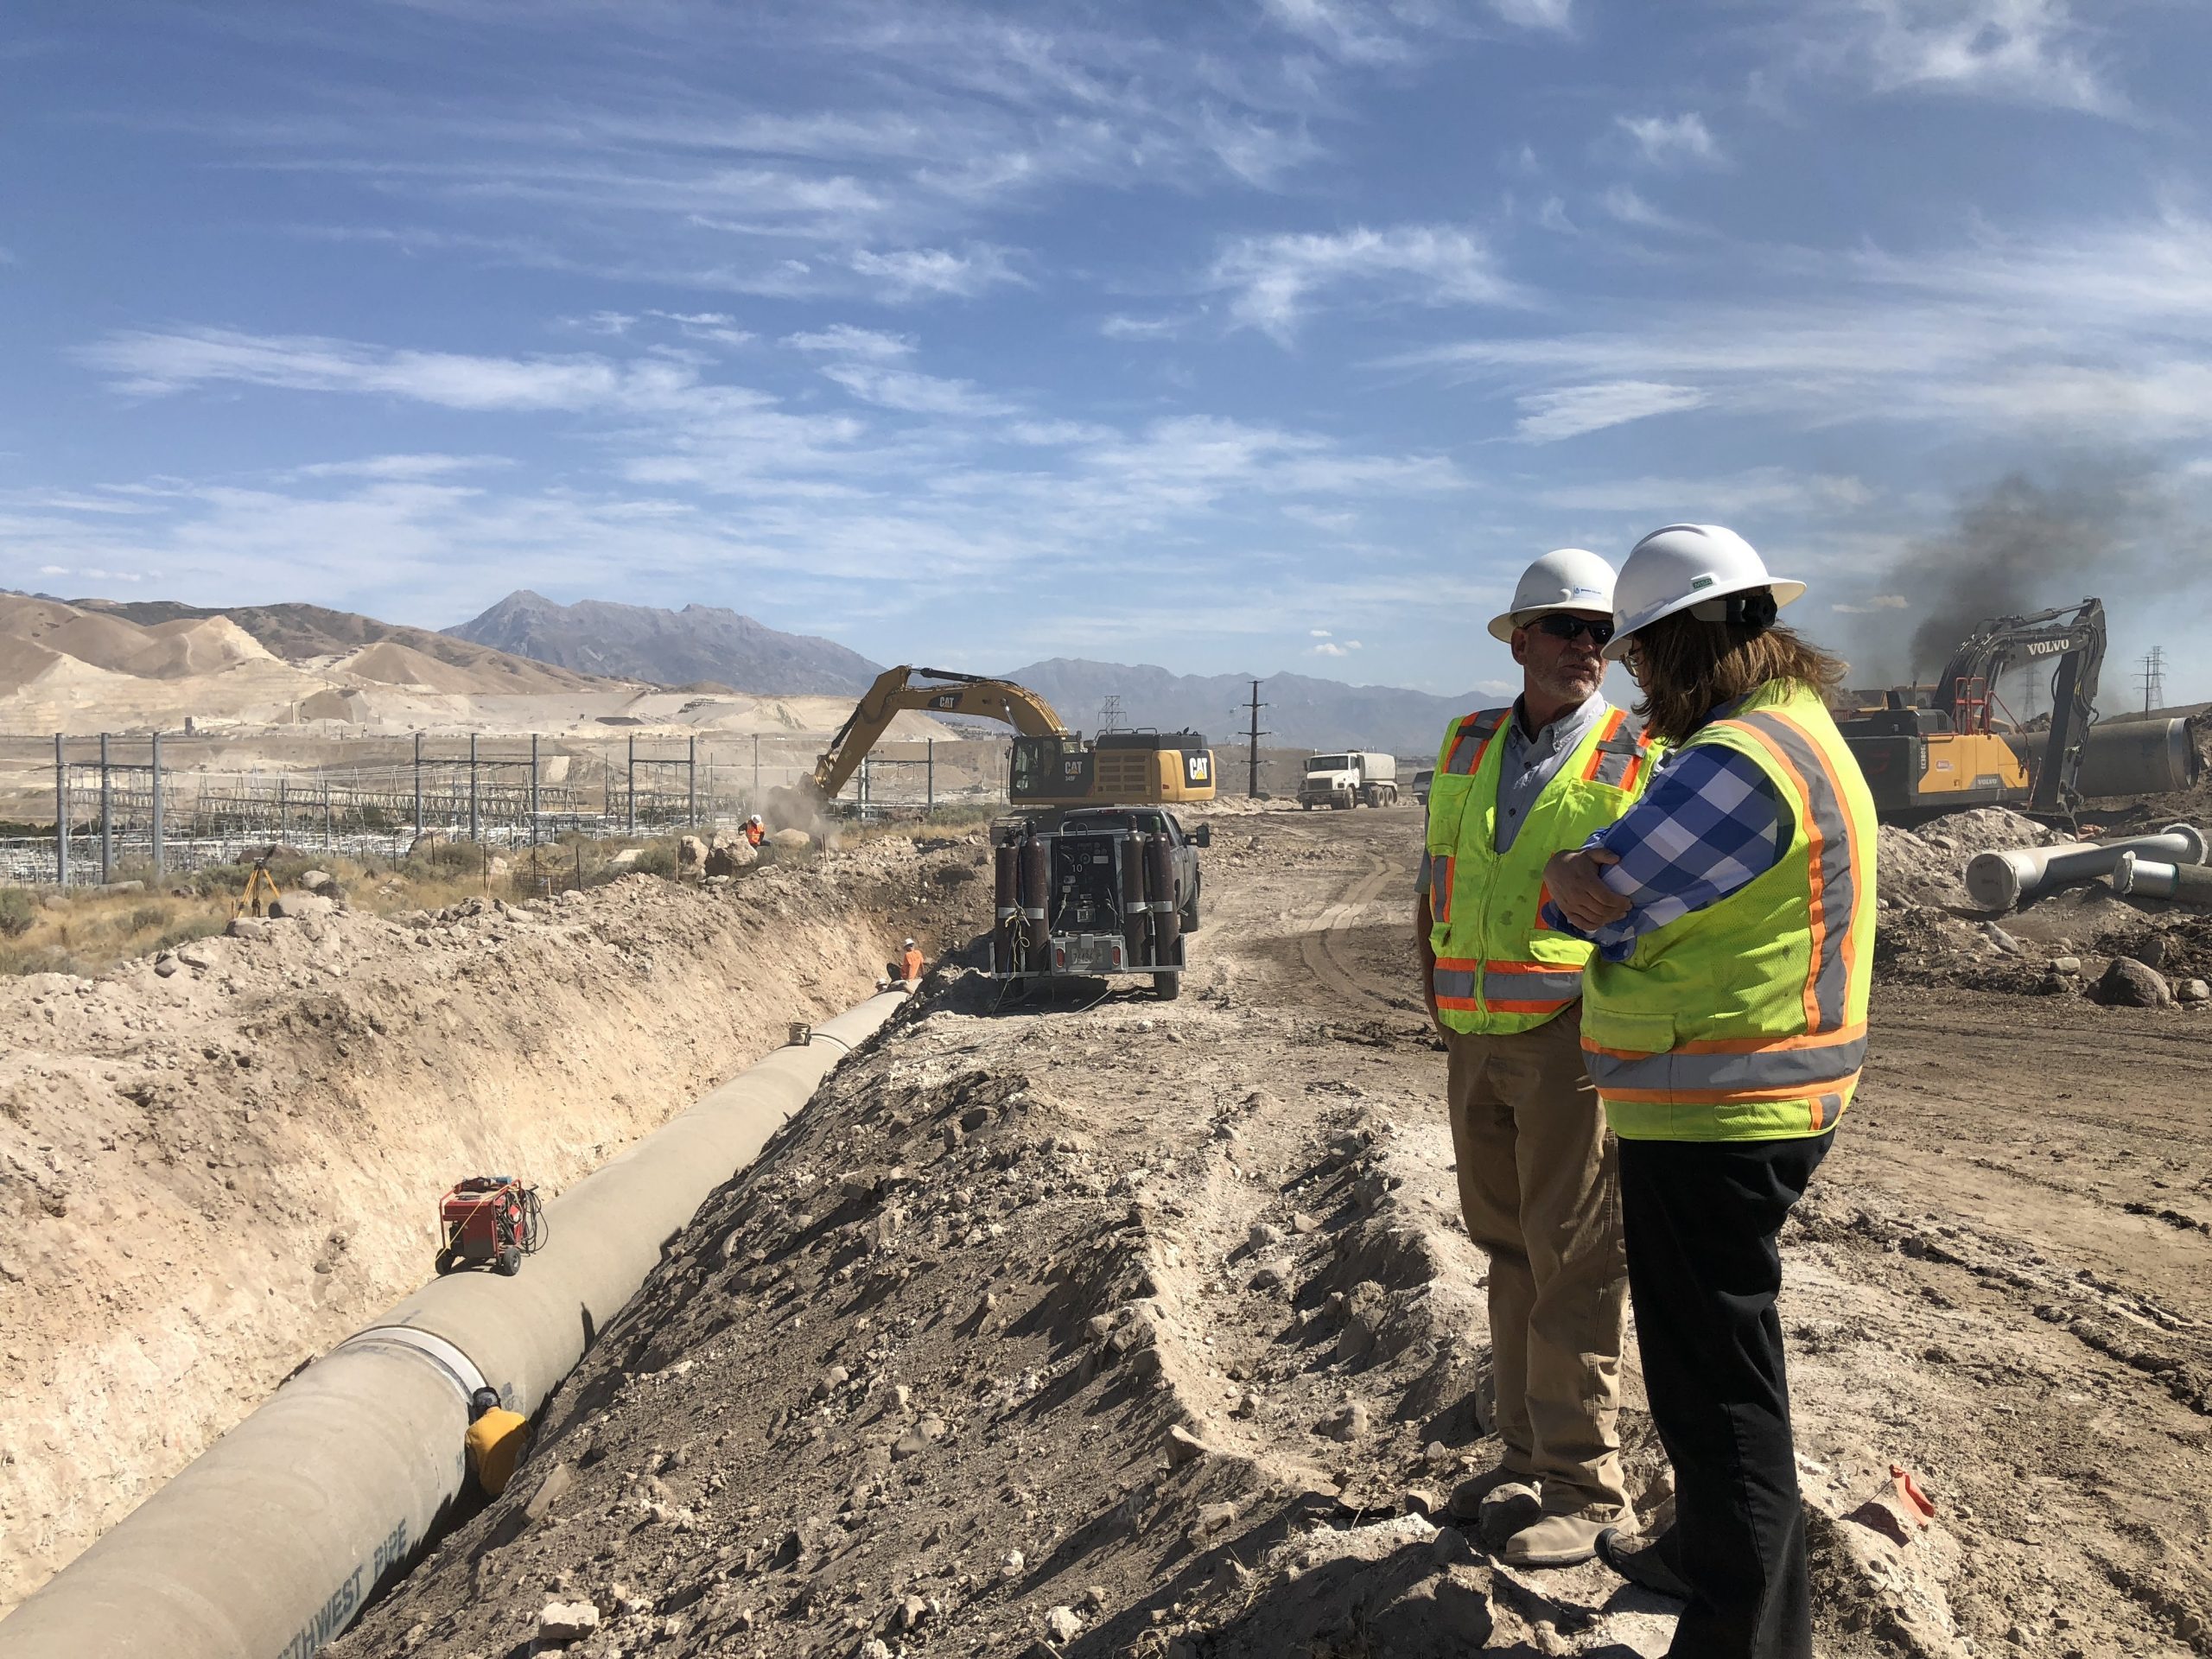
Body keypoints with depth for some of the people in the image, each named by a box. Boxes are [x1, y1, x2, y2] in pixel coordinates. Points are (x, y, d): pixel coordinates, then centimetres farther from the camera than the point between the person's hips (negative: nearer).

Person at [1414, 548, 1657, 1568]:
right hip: (1475, 1040, 5)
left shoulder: (1642, 759, -4)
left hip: (1573, 1036, -5)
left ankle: (1582, 1485, 12)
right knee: (1510, 1253, 14)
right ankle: (1526, 1456, 28)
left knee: (1573, 1264, -1)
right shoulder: (1466, 747, 11)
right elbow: (1433, 884, 17)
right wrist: (1436, 991, 10)